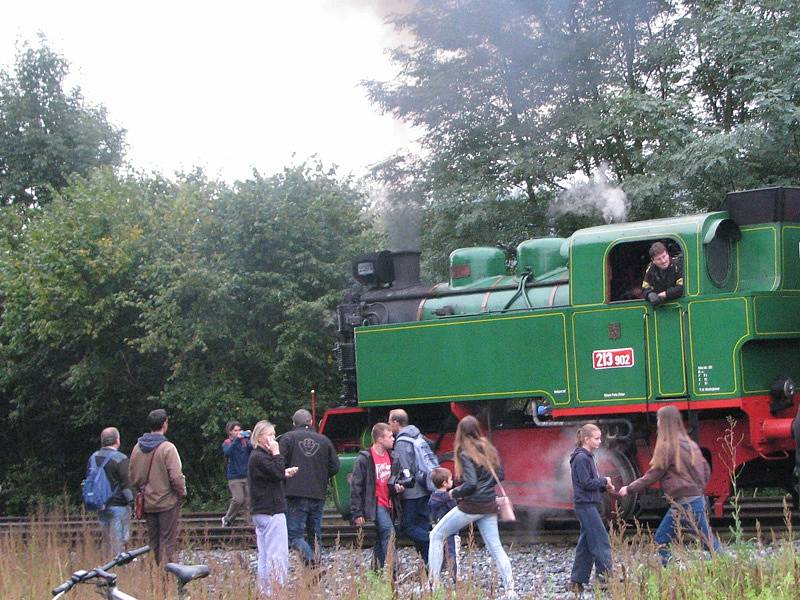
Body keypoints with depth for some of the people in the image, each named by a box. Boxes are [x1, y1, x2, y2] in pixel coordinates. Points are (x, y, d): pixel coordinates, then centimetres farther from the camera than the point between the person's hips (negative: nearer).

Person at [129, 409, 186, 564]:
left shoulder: (138, 447, 3)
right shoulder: (167, 448, -17)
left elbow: (132, 476, 10)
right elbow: (176, 477, -19)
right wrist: (182, 493, -4)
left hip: (147, 503, 6)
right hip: (167, 503, -6)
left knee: (153, 543, 15)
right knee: (167, 543, 0)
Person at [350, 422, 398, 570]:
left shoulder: (390, 456, 11)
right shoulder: (364, 459, -10)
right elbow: (355, 487, -10)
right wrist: (357, 513, -12)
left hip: (388, 505, 7)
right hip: (375, 505, -7)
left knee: (380, 541, 9)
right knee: (389, 533, -20)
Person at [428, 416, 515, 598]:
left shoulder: (466, 454, -13)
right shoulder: (489, 449, 7)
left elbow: (470, 484, -19)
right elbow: (500, 475, 12)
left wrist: (454, 493, -4)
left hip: (471, 506, -6)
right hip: (489, 506, 6)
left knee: (436, 535, 6)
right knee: (495, 547, 7)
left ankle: (433, 582, 1)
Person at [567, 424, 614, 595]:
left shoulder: (588, 457, 17)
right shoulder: (581, 458, -14)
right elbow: (586, 483, -19)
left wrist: (604, 486, 7)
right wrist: (604, 481, -7)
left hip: (590, 505, 10)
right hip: (586, 505, -10)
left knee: (585, 544, 9)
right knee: (601, 540, -11)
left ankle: (576, 582, 12)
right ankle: (605, 576, -11)